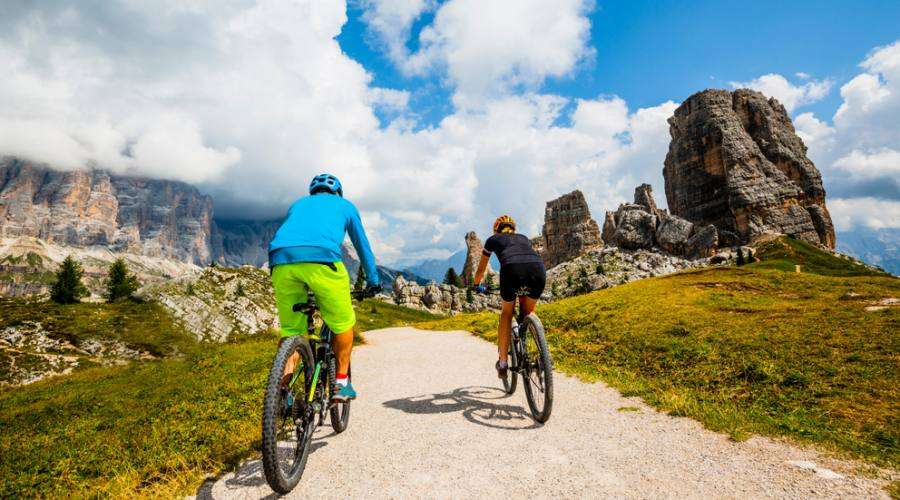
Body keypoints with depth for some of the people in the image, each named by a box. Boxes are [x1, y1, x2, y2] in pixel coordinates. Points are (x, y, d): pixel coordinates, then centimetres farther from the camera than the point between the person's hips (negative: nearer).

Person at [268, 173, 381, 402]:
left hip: (281, 259, 4)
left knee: (290, 333, 16)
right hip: (321, 258, -3)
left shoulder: (298, 204, 38)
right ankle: (341, 383, 21)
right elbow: (362, 246, 37)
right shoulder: (345, 205, 31)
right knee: (344, 324, 17)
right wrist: (373, 282, 47)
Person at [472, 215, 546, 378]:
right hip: (539, 270, 2)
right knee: (527, 313, 28)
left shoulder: (493, 239, 32)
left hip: (512, 269, -2)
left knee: (506, 313, 23)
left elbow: (481, 269, 43)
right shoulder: (524, 238, 39)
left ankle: (503, 363, 21)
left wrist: (476, 284, 63)